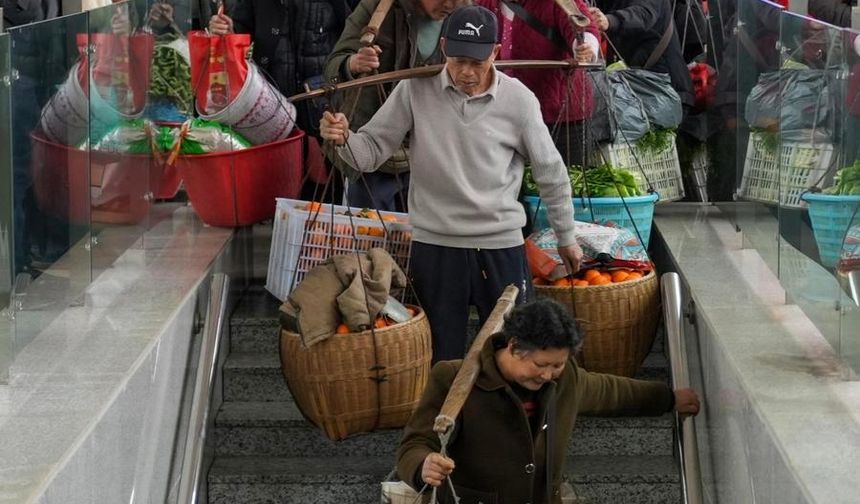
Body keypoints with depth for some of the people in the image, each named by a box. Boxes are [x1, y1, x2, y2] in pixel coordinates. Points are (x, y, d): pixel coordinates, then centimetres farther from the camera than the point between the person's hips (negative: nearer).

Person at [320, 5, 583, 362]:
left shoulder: (518, 100, -6)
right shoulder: (416, 90, -6)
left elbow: (551, 173, 5)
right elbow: (372, 150, -3)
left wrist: (566, 238, 13)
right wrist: (344, 140, -26)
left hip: (501, 247, 0)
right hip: (433, 247, 0)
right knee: (441, 363, 10)